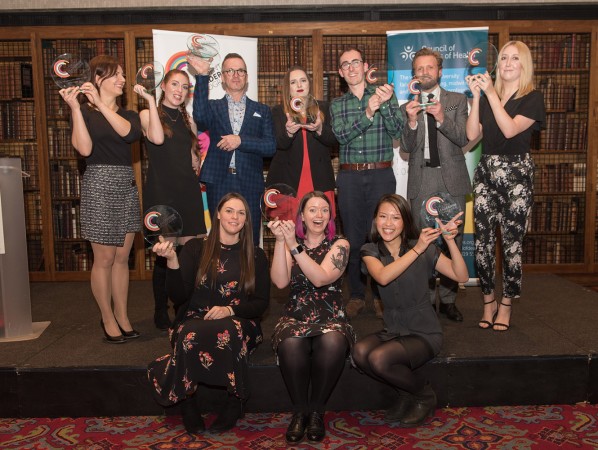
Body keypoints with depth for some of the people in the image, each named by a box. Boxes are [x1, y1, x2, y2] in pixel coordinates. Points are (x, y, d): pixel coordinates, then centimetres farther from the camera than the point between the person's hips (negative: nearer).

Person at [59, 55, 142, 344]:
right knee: (104, 259, 1)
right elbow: (84, 149, -16)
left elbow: (130, 133, -11)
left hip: (126, 186, 5)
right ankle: (107, 318, 15)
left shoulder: (127, 113, 13)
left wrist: (101, 104, -17)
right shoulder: (84, 112, 0)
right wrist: (75, 108, -19)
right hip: (99, 185, -5)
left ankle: (122, 316, 19)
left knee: (122, 257, 9)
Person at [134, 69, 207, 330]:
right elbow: (157, 138, -19)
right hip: (161, 191, -5)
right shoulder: (148, 114, 2)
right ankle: (160, 311, 12)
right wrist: (151, 101, -14)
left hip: (188, 191, 5)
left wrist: (196, 157, 8)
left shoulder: (187, 120, 17)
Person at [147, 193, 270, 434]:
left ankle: (234, 401, -18)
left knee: (229, 331, -36)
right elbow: (178, 297, -1)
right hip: (194, 321, 0)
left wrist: (230, 310, -12)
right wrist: (172, 260, -16)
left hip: (238, 322, 0)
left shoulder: (255, 256, 10)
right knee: (190, 335, -35)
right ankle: (187, 402, -17)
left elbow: (261, 303, 6)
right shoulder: (195, 248, 8)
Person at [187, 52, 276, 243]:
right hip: (219, 183, 0)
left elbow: (270, 147, 2)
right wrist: (203, 76, -18)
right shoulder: (214, 107, 10)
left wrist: (241, 140, -12)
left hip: (249, 184, 1)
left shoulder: (261, 110, 12)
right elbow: (200, 118, -14)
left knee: (250, 241, 3)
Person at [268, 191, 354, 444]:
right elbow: (280, 281, -8)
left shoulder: (339, 245, 3)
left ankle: (317, 410, -12)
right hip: (296, 316, 1)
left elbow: (320, 278, -15)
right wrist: (280, 241, -16)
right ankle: (300, 410, -10)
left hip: (330, 317, -1)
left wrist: (294, 245, -22)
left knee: (332, 344, -35)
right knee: (290, 345, -34)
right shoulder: (290, 244, 9)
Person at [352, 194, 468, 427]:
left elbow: (461, 276, -13)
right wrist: (417, 250, -31)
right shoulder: (370, 251, -2)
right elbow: (383, 277, -24)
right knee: (360, 352, -27)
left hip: (424, 333, -3)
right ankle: (407, 393, 1)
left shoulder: (424, 248, -6)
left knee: (379, 359, -28)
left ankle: (425, 395, 3)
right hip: (393, 330, 3)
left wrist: (450, 240, -25)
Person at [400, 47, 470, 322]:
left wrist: (442, 118, -19)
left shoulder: (457, 101, 8)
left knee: (453, 240, 2)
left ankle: (448, 300, 14)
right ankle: (426, 300, 13)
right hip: (421, 183, 1)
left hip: (452, 180, 0)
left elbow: (463, 139, -3)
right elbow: (407, 148, 2)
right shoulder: (407, 108, 10)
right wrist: (412, 122, -16)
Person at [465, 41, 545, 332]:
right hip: (486, 173, 4)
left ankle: (506, 305, 10)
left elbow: (510, 129, -15)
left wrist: (491, 94, -14)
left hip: (516, 175, -4)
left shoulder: (532, 98, 1)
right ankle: (488, 302, 14)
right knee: (483, 240, 1)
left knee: (511, 241, -3)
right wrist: (476, 96, -4)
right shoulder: (487, 97, 14)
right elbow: (472, 134, 1)